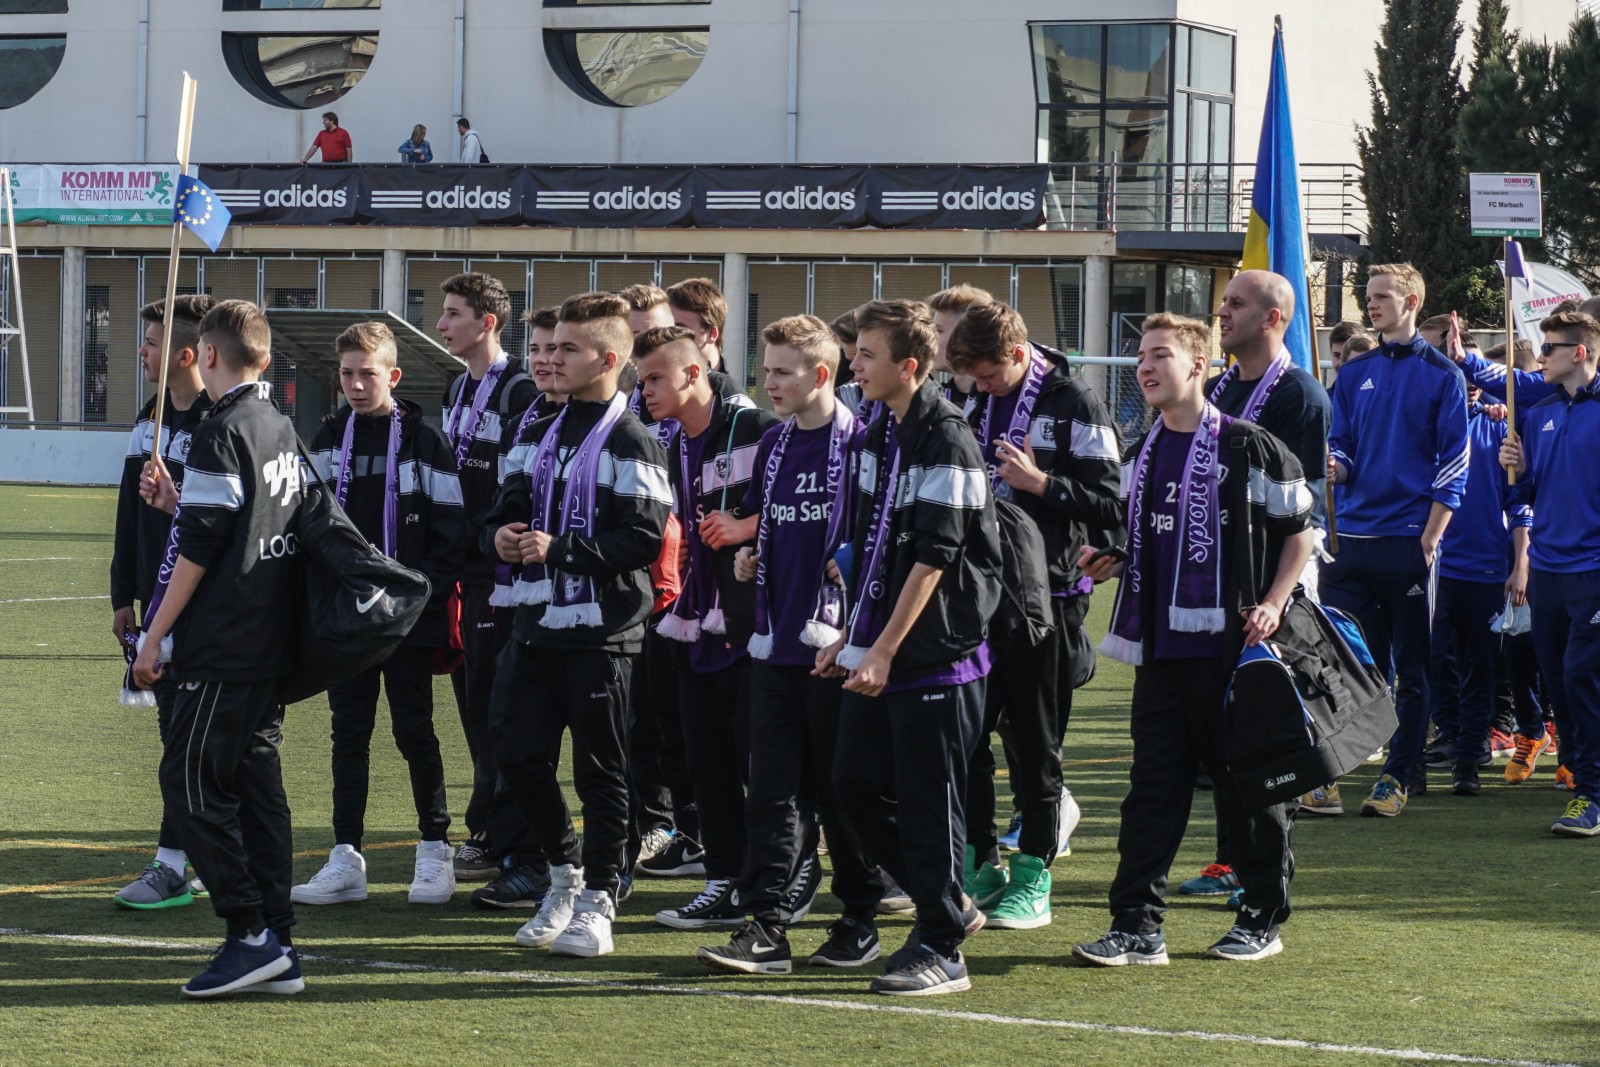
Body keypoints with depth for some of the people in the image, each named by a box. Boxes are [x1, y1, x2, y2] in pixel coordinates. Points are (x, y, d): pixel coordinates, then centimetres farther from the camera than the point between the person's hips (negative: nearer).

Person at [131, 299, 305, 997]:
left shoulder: (220, 435, -13)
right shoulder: (283, 431, 13)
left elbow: (199, 549, -15)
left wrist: (155, 637, -9)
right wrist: (178, 499, 26)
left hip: (222, 648, -9)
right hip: (273, 644, 9)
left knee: (189, 781, -4)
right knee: (256, 778, 10)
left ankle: (253, 934, -10)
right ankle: (276, 950, 9)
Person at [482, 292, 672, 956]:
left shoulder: (630, 444, -8)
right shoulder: (538, 437, 16)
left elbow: (644, 539, -16)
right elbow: (504, 510, 20)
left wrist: (559, 549, -20)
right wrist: (502, 537, -4)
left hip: (600, 629, -7)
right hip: (536, 622, 7)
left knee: (599, 769, 0)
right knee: (516, 751, 5)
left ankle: (597, 901, 9)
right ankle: (565, 871, 24)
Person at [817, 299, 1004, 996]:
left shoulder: (945, 439, -15)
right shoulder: (878, 433, 11)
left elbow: (934, 558, -18)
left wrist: (884, 650, -19)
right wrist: (851, 636, 16)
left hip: (934, 654, -9)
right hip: (878, 651, 9)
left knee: (928, 799, -3)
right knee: (856, 782, 10)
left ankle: (941, 950, 5)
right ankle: (947, 904, 24)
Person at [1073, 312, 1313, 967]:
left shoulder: (1248, 449, -7)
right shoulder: (1141, 458, 13)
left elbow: (1300, 531, -2)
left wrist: (1272, 604, -12)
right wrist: (1107, 563, 5)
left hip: (1232, 644, -6)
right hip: (1160, 647, 6)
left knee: (1248, 782, 4)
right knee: (1153, 784, 3)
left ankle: (1263, 918, 15)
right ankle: (1137, 924, 4)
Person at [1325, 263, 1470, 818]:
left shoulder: (1440, 374, 0)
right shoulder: (1353, 373, 12)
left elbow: (1454, 462, -3)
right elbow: (1341, 447, 14)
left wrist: (1430, 535, -10)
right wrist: (1335, 466, -11)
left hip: (1410, 539, -4)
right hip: (1353, 537, 4)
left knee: (1411, 668, 2)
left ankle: (1396, 778, 7)